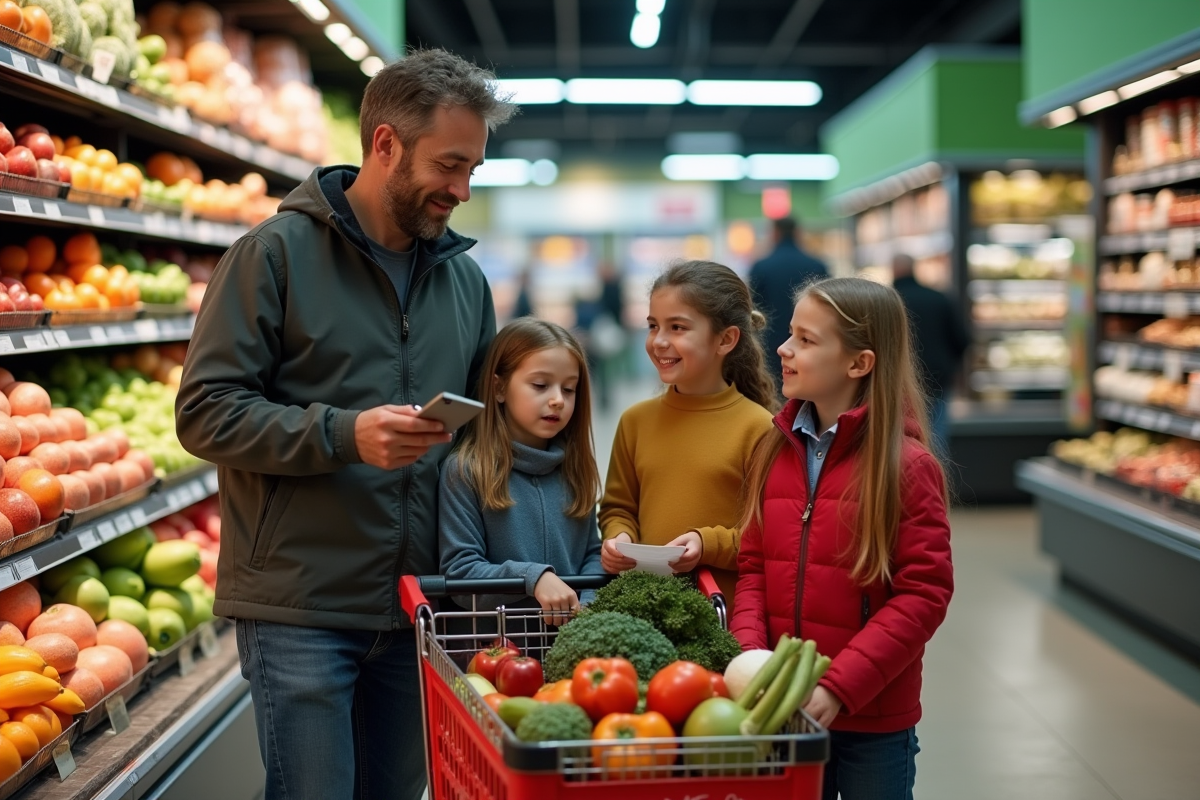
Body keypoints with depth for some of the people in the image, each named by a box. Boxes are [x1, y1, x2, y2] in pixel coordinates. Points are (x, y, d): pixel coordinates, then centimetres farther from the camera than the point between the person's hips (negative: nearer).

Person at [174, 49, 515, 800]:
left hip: (417, 608, 6)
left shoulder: (464, 276, 11)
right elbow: (206, 411, -11)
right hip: (300, 609, -5)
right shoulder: (276, 254, -6)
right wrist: (345, 434, -22)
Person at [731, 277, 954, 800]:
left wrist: (839, 687, -20)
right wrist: (750, 658, -10)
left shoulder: (906, 465, -12)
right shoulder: (774, 452, 4)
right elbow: (752, 568, 6)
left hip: (874, 721, -4)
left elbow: (924, 594, -15)